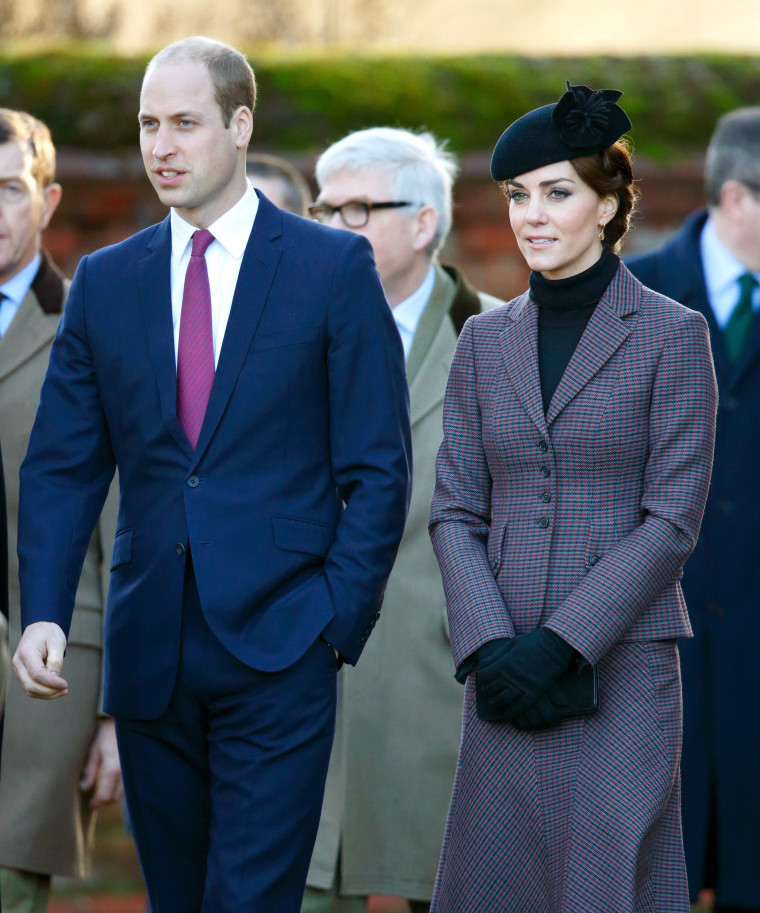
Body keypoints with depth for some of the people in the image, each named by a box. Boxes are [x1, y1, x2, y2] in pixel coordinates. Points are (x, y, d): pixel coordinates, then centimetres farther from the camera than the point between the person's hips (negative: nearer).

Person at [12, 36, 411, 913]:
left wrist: (337, 626, -9)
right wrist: (42, 612, -7)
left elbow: (378, 469, -2)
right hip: (150, 652, 4)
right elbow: (61, 467, 7)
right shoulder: (105, 281, 10)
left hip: (277, 647, -4)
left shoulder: (334, 267, -1)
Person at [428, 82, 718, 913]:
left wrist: (560, 644, -15)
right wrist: (488, 648, -9)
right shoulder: (485, 341, 11)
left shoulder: (671, 336, -2)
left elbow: (672, 519, -8)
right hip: (505, 676, 4)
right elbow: (455, 511, 7)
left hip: (622, 666, -4)